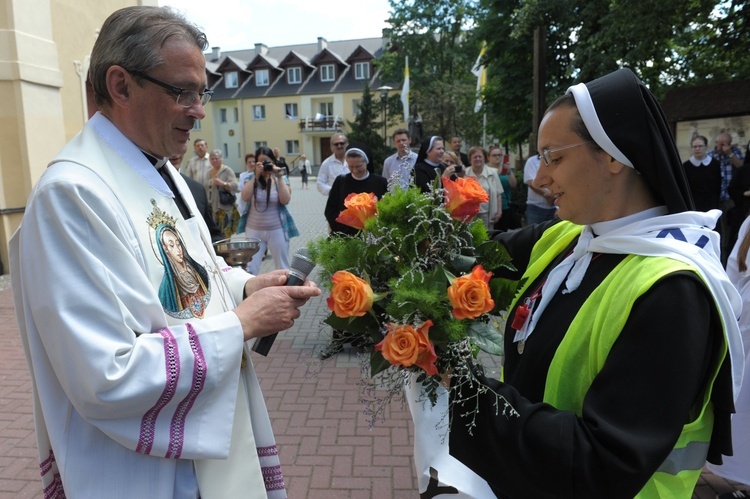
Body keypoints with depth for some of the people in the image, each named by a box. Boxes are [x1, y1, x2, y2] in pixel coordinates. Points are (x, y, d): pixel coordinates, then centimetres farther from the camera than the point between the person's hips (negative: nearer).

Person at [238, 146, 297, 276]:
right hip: (253, 230, 1)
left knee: (282, 268, 8)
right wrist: (256, 176, -16)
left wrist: (279, 178, -15)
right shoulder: (251, 178, 3)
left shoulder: (281, 178, 1)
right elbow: (245, 198, -14)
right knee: (250, 268, 0)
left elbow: (285, 200, -13)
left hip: (277, 230, 0)